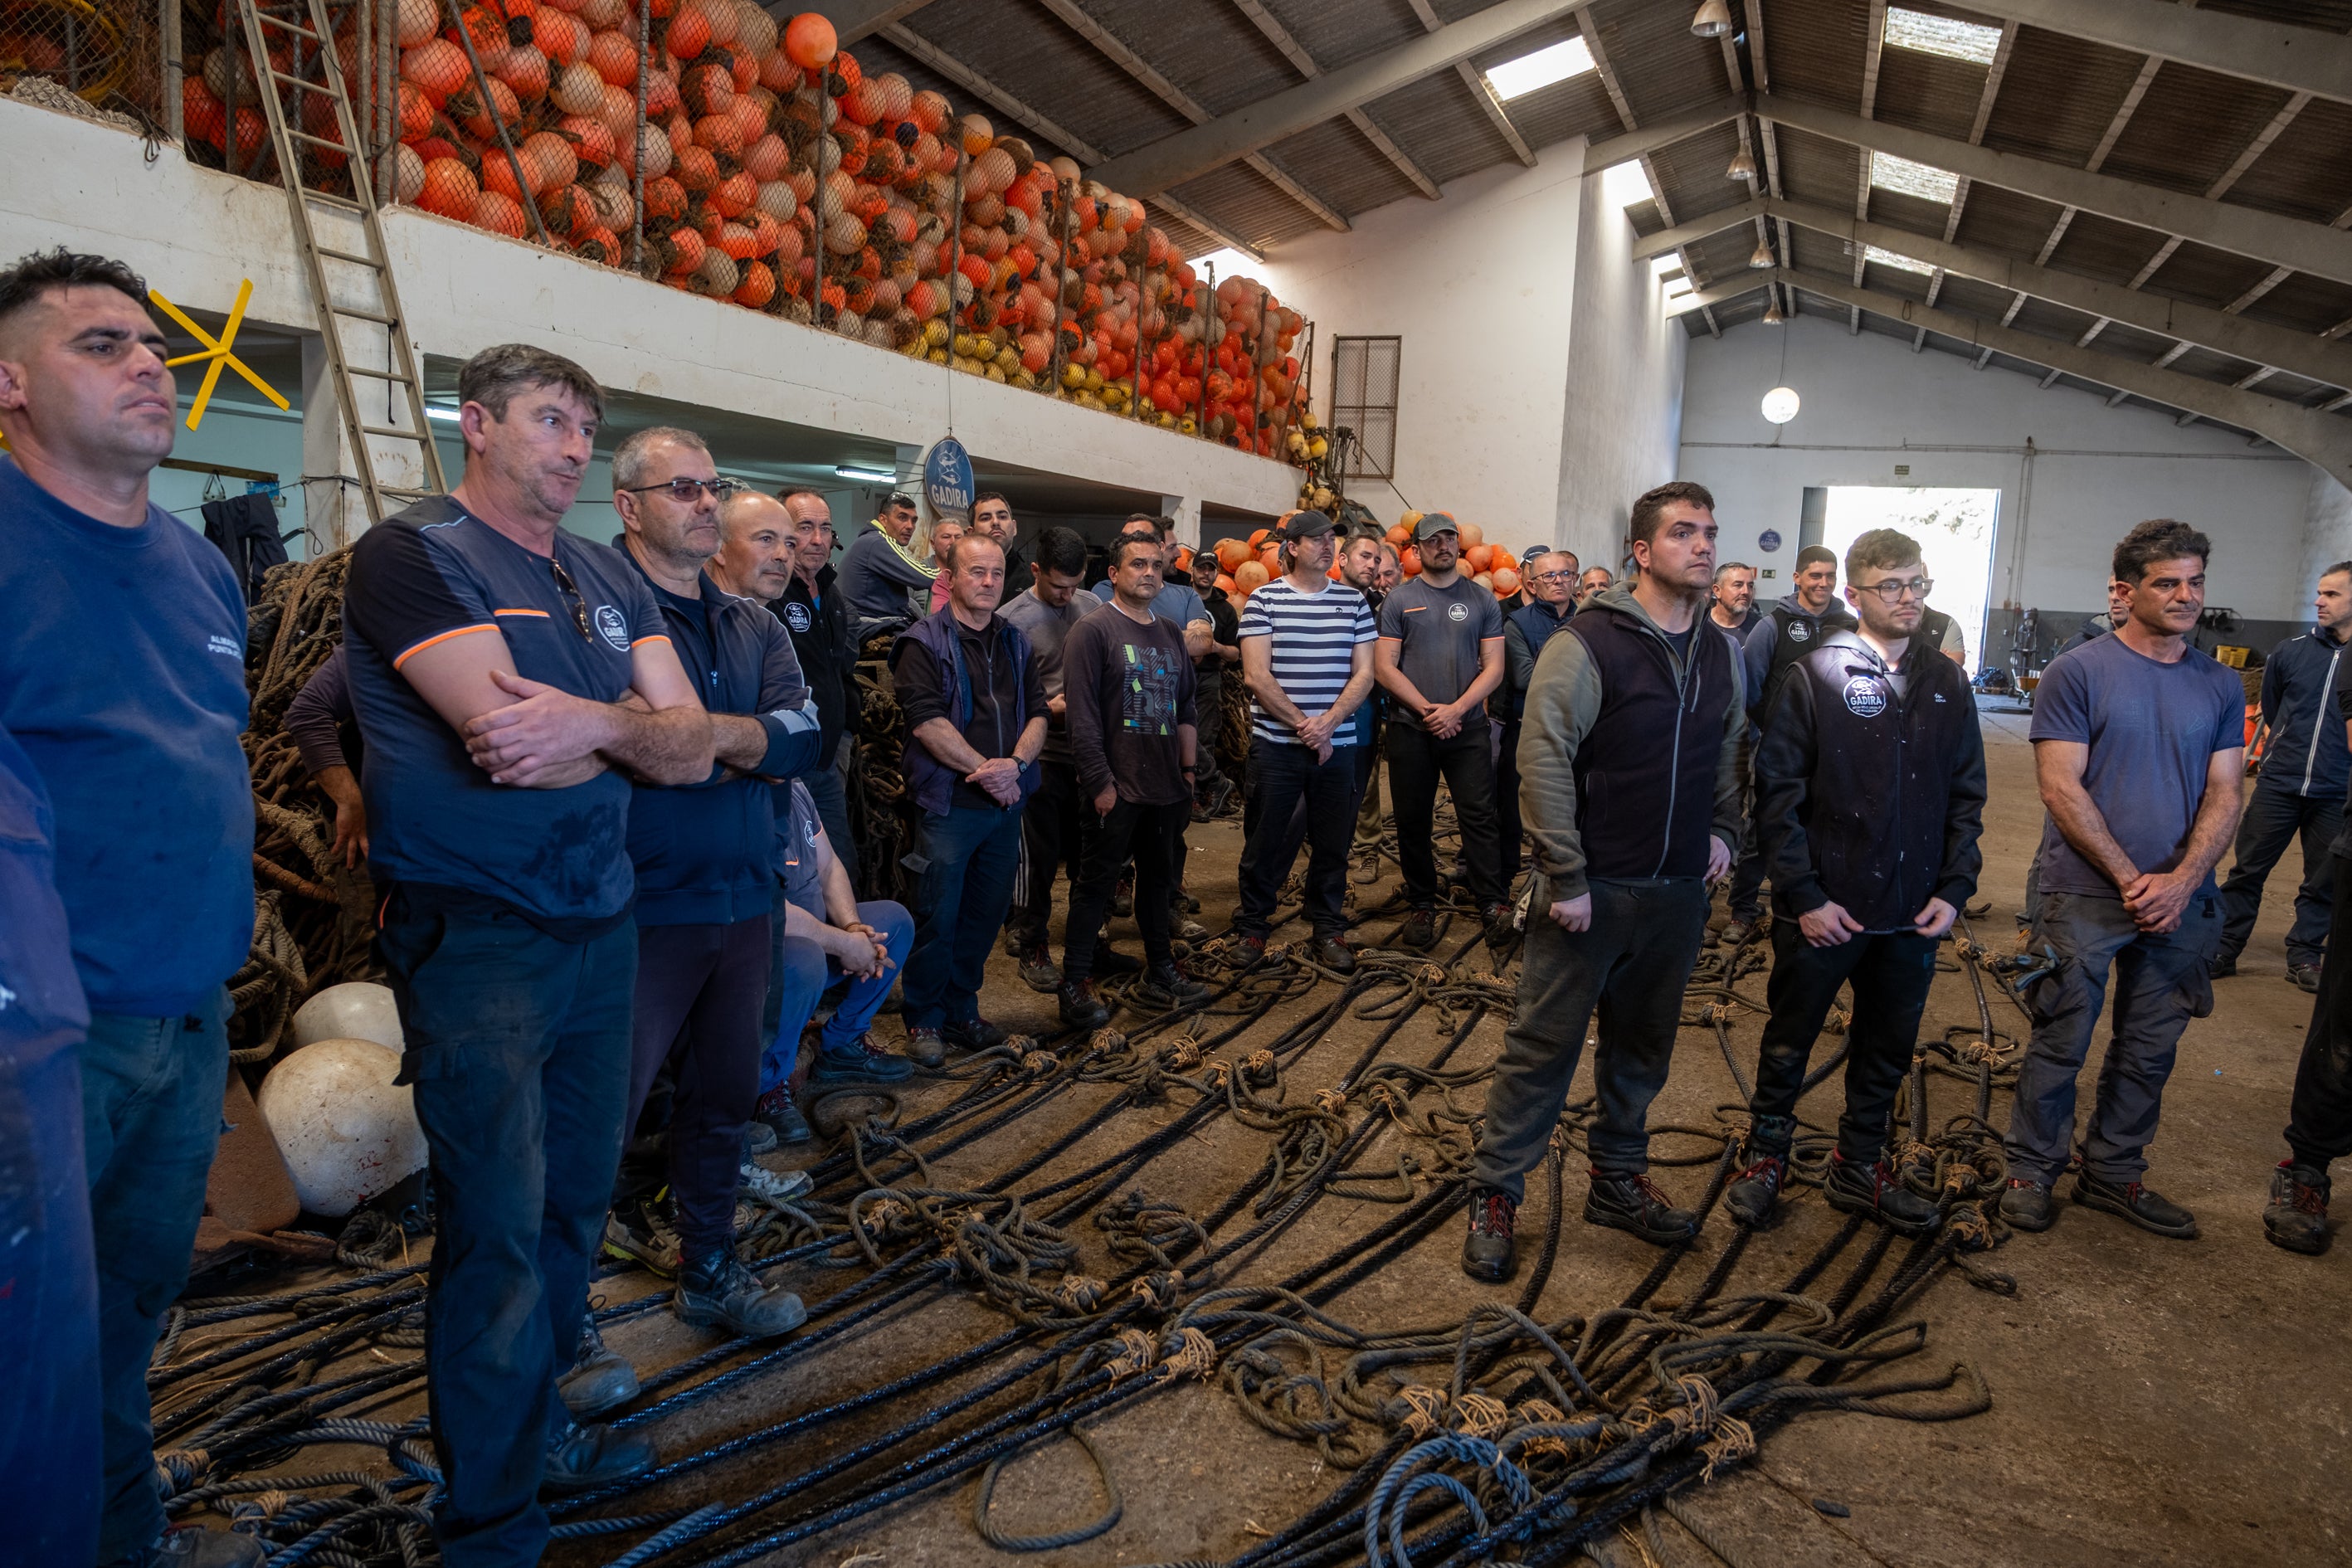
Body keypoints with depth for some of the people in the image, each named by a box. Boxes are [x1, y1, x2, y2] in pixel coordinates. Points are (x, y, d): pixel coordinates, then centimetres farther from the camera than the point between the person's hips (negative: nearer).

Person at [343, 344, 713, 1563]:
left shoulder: (608, 576, 12)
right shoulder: (409, 553, -8)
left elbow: (692, 748, 2)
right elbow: (507, 738, -22)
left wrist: (588, 721, -18)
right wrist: (631, 725, -5)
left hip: (602, 926, 7)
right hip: (476, 942, -7)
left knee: (574, 1204, 16)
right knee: (500, 1231, -2)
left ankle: (536, 1429, 36)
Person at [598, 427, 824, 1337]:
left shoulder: (753, 626, 12)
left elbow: (804, 737, -4)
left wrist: (710, 734, -19)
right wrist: (740, 746, -18)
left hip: (741, 902, 7)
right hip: (642, 910, -7)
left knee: (724, 1098, 19)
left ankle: (708, 1269, 37)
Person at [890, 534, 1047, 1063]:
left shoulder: (1015, 642, 13)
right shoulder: (925, 642, -5)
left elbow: (1038, 712, 8)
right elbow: (927, 722, -15)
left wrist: (1015, 763, -11)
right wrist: (984, 769, -17)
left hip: (1006, 802, 6)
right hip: (950, 805, -5)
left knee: (985, 915, 12)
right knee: (937, 918, 1)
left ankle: (962, 1010, 27)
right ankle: (925, 1019, 16)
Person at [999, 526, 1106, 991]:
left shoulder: (1092, 606, 8)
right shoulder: (1012, 618, -7)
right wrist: (1047, 707, -21)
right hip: (1042, 756, -5)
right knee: (1038, 856, 3)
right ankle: (1032, 947, 16)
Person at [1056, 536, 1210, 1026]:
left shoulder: (1170, 634, 14)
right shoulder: (1092, 631, -8)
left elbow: (1185, 708, 19)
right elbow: (1082, 716, -14)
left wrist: (1188, 772, 13)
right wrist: (1100, 782, -17)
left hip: (1167, 787, 7)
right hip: (1116, 788, -6)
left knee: (1158, 877, 15)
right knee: (1097, 882, 0)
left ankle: (1159, 973, 27)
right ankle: (1075, 984, 8)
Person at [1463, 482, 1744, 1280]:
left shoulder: (1721, 653, 9)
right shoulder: (1587, 643, -13)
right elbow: (1542, 760, -16)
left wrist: (1722, 830, 9)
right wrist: (1566, 877, -17)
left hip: (1678, 893, 6)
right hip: (1592, 891, -6)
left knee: (1643, 1048, 18)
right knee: (1542, 1047, 2)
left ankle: (1618, 1178, 35)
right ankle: (1494, 1195, 14)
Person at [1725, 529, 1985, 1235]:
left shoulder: (1946, 681, 6)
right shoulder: (1816, 675, -8)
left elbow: (1967, 795, 9)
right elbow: (1778, 790, -10)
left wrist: (1954, 889, 0)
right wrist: (1805, 895, -14)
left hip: (1913, 912, 4)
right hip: (1823, 909, -4)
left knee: (1889, 1047, 16)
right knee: (1789, 1040, 11)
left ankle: (1860, 1166, 34)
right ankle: (1766, 1156, 29)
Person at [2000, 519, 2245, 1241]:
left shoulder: (2222, 686, 9)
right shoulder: (2076, 673, -5)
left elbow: (2223, 795, 5)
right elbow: (2062, 788, -9)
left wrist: (2181, 881, -11)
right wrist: (2130, 879, -13)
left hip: (2179, 902, 4)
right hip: (2084, 896, -4)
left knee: (2150, 1051, 12)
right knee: (2061, 1043, 3)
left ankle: (2114, 1173, 28)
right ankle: (2031, 1172, 18)